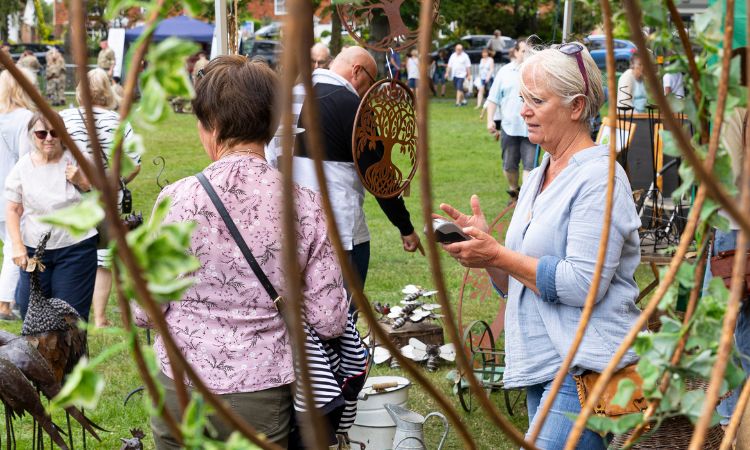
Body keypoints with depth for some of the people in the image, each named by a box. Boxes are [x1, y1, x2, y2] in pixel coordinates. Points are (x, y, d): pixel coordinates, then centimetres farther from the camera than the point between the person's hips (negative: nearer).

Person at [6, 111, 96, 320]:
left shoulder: (77, 160, -4)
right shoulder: (22, 167, -2)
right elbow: (12, 210, 3)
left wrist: (81, 181, -15)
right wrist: (17, 246, -5)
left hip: (76, 247, -1)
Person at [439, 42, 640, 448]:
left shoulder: (599, 178, -11)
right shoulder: (536, 179, 15)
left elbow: (583, 285, -20)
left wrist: (498, 255, -16)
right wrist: (482, 243, -1)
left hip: (585, 369, -9)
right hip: (541, 367, 9)